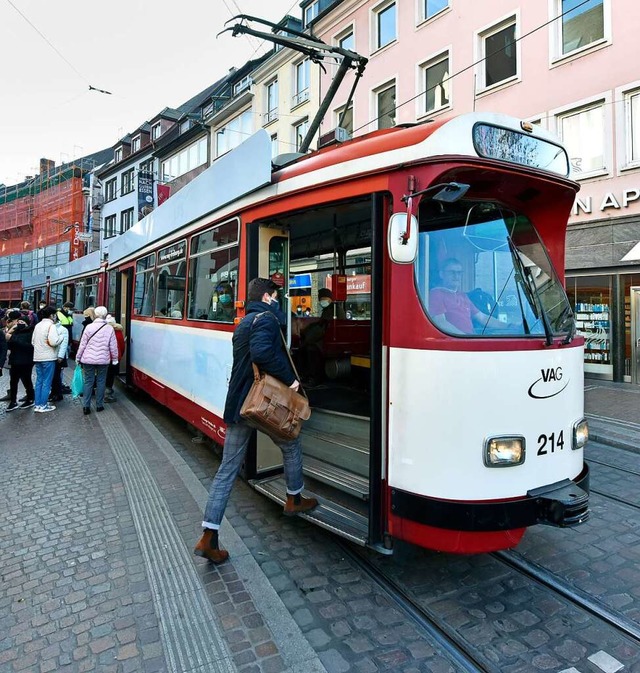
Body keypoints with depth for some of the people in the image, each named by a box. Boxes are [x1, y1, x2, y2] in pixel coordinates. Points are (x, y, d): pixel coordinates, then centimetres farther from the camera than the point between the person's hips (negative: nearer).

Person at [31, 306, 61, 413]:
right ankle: (43, 405, 3)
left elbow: (33, 341, 14)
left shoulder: (37, 325, 10)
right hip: (48, 357, -7)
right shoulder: (51, 326, -13)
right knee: (47, 382, 0)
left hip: (37, 357, 8)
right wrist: (60, 337, -6)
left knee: (39, 381, 13)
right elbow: (54, 342, -23)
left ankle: (37, 405, 16)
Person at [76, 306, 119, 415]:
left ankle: (86, 406, 5)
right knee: (101, 382, 10)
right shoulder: (109, 328, -4)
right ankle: (99, 405, 15)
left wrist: (78, 357, 10)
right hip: (103, 360, 0)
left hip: (88, 359, 0)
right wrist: (114, 359, 11)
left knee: (88, 382, 7)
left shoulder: (89, 327, -5)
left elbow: (82, 344, -2)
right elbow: (113, 346, -1)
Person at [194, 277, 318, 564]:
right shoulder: (266, 318, -10)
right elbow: (262, 352, -28)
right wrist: (289, 378, -20)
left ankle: (209, 537, 6)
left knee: (227, 469, 7)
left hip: (237, 406, 8)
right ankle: (294, 500, 38)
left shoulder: (243, 323, 18)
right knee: (291, 447, 20)